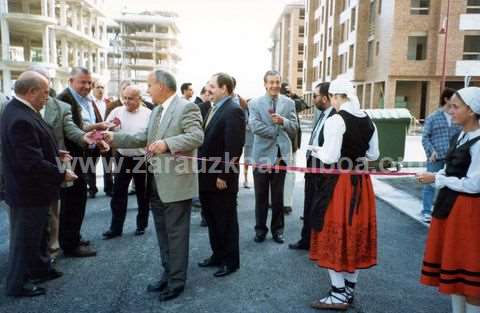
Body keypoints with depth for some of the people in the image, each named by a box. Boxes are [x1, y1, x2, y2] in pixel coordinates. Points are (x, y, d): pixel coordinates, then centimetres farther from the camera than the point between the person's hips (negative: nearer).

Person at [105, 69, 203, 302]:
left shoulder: (187, 107, -12)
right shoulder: (156, 111, 16)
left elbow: (197, 137, -22)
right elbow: (143, 138, 17)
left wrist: (167, 143, -32)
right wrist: (115, 137, 10)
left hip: (177, 182, -9)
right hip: (156, 183, 9)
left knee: (176, 234, 2)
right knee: (163, 234, 17)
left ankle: (177, 281, 16)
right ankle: (168, 274, 32)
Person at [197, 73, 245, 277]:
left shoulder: (233, 111, -16)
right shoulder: (214, 109, 13)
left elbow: (233, 148, -21)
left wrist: (223, 175, -20)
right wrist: (202, 171, 11)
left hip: (222, 179, -9)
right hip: (207, 177, 9)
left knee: (226, 221, 6)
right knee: (212, 220, 19)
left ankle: (230, 261, 22)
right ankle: (217, 255, 35)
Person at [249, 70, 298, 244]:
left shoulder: (289, 103, 6)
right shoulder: (255, 103, 0)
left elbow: (294, 129, 1)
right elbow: (254, 126, -14)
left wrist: (283, 121, -17)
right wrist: (277, 131, -13)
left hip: (281, 154, 1)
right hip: (262, 154, -1)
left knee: (278, 195, 12)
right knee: (261, 195, 9)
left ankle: (277, 229, 25)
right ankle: (260, 228, 22)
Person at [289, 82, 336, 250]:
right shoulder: (321, 115, 10)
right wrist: (308, 164, 13)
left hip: (325, 174, -9)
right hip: (312, 170, 9)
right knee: (309, 208, 19)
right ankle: (306, 240, 35)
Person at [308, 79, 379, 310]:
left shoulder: (335, 120, -15)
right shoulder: (368, 121, 7)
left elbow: (330, 157, -20)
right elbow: (373, 155, 13)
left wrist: (317, 151, -1)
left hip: (338, 183, -7)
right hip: (361, 182, 8)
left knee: (335, 234, 4)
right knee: (356, 233, 15)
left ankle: (339, 294, 12)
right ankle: (349, 289, 28)